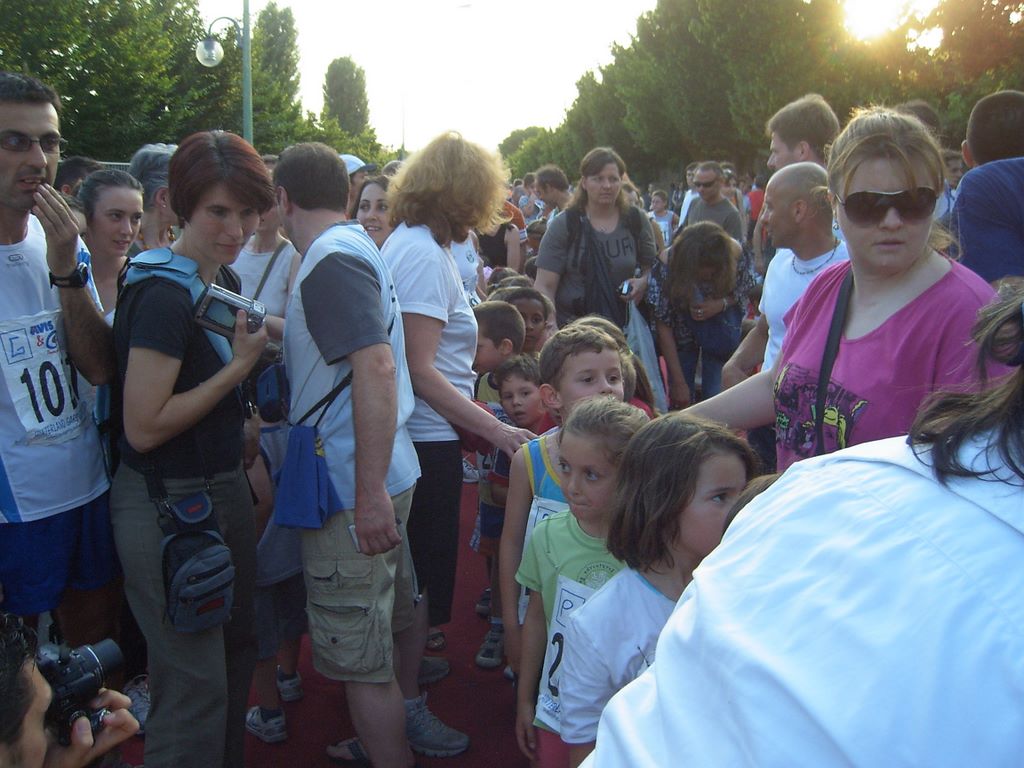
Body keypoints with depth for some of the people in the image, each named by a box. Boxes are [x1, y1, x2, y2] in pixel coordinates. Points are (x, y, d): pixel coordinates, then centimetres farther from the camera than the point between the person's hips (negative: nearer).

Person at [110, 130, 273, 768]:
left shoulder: (225, 279, 7)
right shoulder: (163, 295, -20)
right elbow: (145, 427, -22)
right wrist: (240, 364, -20)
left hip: (225, 489, 9)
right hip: (166, 504, -9)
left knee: (237, 651, 21)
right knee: (196, 685, 2)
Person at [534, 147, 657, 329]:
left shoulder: (636, 221, 4)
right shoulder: (563, 225, -5)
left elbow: (652, 267, 17)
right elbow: (545, 286, -9)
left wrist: (643, 283, -6)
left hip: (623, 326, 2)